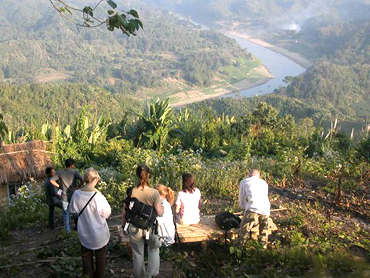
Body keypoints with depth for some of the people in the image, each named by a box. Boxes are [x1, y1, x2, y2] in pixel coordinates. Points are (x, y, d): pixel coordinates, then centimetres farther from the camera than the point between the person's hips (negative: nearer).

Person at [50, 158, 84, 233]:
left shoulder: (60, 172, -3)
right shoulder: (74, 172, -12)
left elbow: (51, 180, -9)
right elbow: (82, 180, -25)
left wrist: (59, 186, 1)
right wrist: (78, 186, -9)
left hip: (65, 196, 2)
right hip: (73, 195, -2)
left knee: (66, 213, 13)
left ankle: (67, 229, 19)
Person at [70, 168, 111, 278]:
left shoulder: (76, 194, -17)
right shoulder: (98, 196, -29)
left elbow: (73, 210, 0)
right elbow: (106, 213, -15)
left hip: (84, 233, 3)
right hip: (99, 233, -3)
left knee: (86, 255, 25)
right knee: (100, 256, 20)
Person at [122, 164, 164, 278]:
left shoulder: (131, 192, -13)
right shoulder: (154, 193, -18)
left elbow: (124, 211, -5)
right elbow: (159, 213, -14)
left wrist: (124, 226, 11)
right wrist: (162, 207, 8)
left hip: (135, 227, 1)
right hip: (150, 227, -1)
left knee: (137, 254, 20)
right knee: (153, 250, 26)